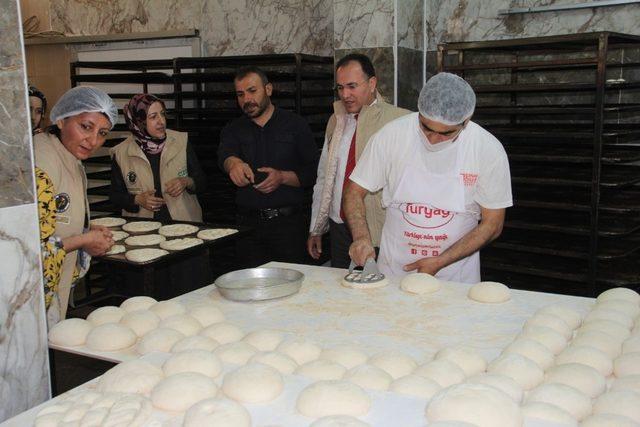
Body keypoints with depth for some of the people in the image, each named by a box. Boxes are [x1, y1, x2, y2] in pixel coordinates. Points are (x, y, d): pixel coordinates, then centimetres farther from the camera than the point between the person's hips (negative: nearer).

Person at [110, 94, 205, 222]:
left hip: (184, 223, 0)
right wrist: (137, 200, -7)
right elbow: (115, 196, 11)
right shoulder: (120, 153, 3)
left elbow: (201, 182, 11)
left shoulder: (181, 142, 5)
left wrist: (186, 182, -9)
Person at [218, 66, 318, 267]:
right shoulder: (233, 129, 10)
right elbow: (225, 155, -13)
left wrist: (282, 177, -17)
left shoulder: (295, 124, 4)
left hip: (288, 222, -2)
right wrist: (234, 163, -36)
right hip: (248, 223, 2)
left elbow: (313, 171, 0)